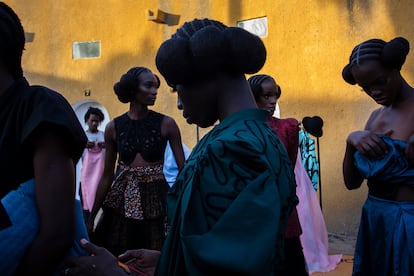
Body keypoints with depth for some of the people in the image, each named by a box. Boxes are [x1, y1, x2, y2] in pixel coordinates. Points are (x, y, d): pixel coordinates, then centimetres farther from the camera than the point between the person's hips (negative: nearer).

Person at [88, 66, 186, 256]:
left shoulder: (166, 124, -5)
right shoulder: (113, 127, 1)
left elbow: (183, 169, -4)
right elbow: (107, 175, 7)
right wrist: (91, 217, 7)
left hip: (156, 199, -1)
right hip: (122, 199, 2)